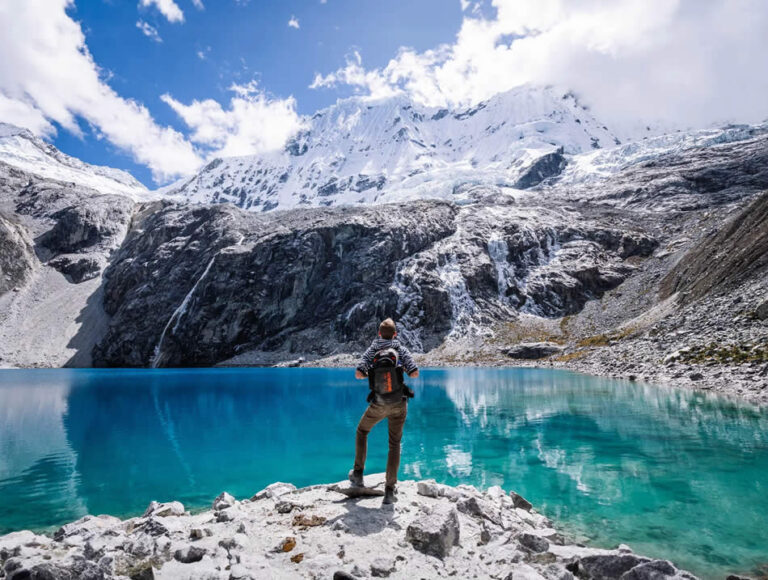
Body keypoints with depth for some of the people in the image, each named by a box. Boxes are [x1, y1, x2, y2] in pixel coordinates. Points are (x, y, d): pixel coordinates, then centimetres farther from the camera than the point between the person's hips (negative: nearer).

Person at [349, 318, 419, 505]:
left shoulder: (371, 350, -2)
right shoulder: (401, 349, -2)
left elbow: (358, 373, -14)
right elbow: (415, 373, -12)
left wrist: (368, 373, 8)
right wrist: (402, 369, 9)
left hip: (378, 405, 0)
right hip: (399, 405, 0)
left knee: (362, 431, 26)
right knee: (394, 445, 10)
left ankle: (358, 473, 27)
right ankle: (389, 491, 7)